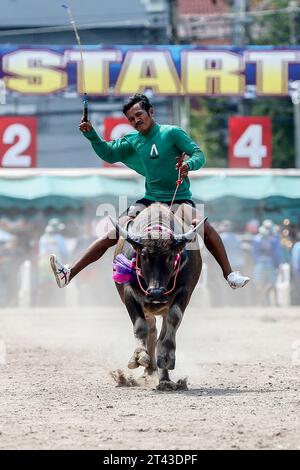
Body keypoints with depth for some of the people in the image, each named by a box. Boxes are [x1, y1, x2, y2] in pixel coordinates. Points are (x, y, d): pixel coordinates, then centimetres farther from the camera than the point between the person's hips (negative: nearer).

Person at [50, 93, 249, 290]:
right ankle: (69, 273, -7)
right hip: (150, 200, 4)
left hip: (180, 198, -4)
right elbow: (109, 154, 17)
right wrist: (91, 134, 2)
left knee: (204, 226, -33)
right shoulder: (133, 140, 10)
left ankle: (229, 274, -30)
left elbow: (199, 154, -9)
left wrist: (189, 164, -32)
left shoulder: (172, 132, -4)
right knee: (113, 234, -7)